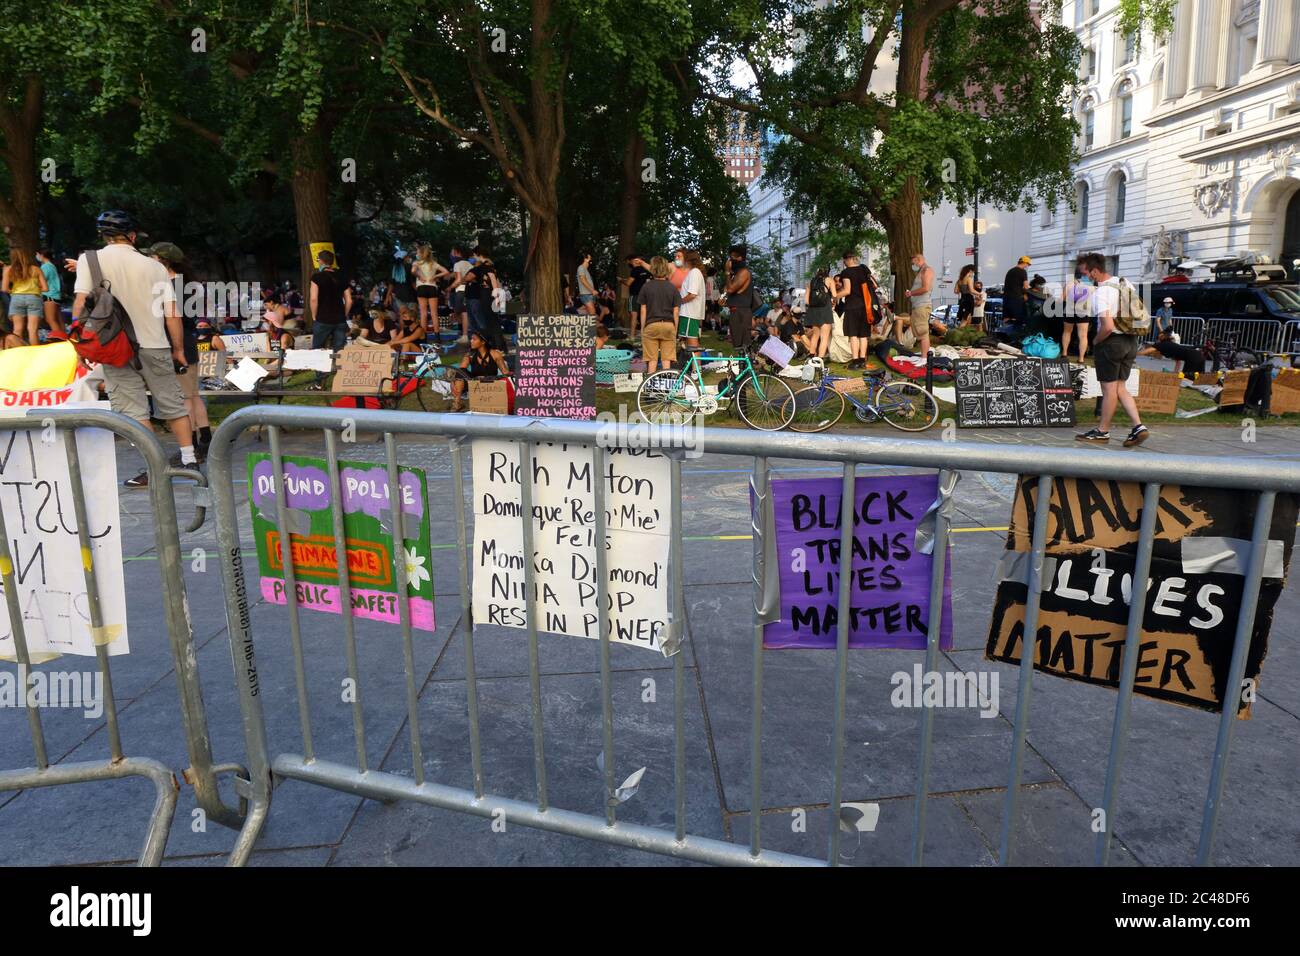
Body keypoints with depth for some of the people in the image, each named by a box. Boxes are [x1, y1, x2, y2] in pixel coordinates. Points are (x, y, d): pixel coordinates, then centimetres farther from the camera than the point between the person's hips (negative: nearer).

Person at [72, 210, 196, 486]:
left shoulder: (89, 260, -1)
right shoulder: (154, 266, 4)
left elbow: (81, 301, -9)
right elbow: (172, 313, 1)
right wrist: (178, 349, 10)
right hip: (155, 345, 2)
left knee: (133, 410, 0)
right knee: (172, 403, 14)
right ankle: (188, 457, 19)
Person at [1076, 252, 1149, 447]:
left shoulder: (1101, 293, -18)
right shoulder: (1125, 283, 9)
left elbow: (1108, 326, -25)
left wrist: (1095, 341, -9)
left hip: (1111, 342, -8)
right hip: (1131, 342, 8)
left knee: (1109, 389, 1)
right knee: (1120, 388, 14)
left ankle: (1102, 431, 12)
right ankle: (1139, 427, 6)